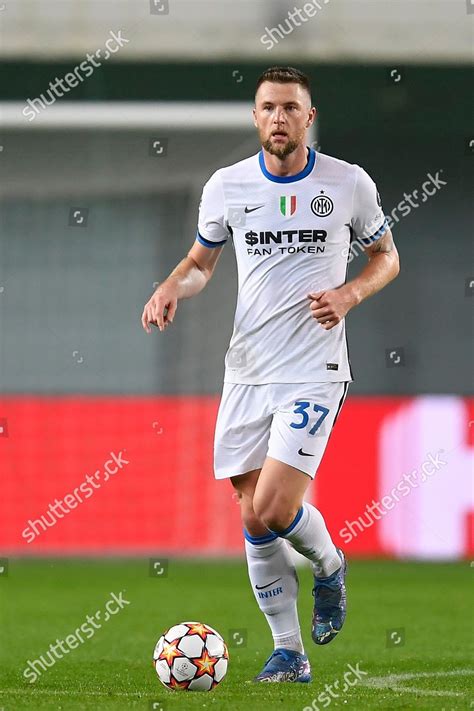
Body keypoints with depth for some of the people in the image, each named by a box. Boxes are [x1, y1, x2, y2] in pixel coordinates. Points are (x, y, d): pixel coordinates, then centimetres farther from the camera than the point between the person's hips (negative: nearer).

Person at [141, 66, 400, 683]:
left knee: (274, 510, -16)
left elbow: (386, 256, 12)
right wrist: (172, 288, -4)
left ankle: (329, 564, 17)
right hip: (246, 373, 3)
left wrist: (349, 293, -8)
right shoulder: (227, 186, 4)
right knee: (255, 520, 3)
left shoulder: (349, 184, -2)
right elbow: (201, 261, 18)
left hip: (314, 372, -3)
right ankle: (289, 652, 15)